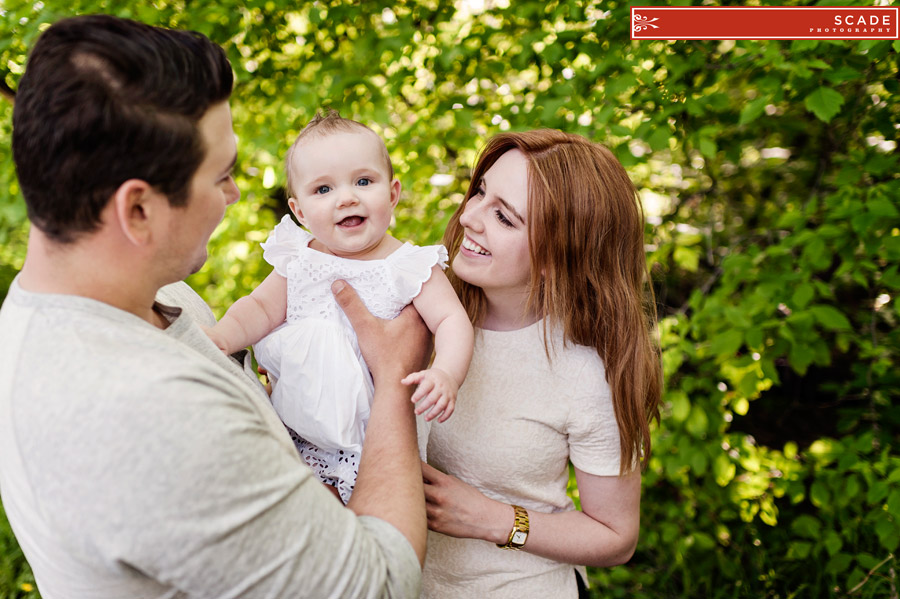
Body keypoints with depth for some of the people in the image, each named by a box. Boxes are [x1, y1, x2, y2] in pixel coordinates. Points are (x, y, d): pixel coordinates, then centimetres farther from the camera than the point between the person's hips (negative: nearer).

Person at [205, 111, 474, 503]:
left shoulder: (409, 267, -11)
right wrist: (223, 337, -16)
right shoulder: (298, 262, 0)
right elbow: (262, 308, 5)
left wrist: (445, 375, -35)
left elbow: (451, 321, -16)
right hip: (296, 418, 4)